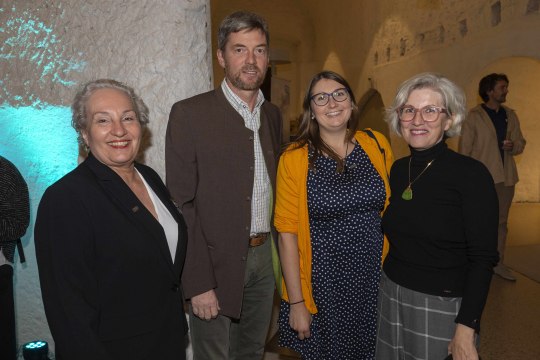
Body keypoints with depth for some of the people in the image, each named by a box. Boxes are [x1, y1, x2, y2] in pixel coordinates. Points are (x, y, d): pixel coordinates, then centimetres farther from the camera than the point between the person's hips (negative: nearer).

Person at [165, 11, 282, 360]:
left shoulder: (273, 114, 7)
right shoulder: (189, 113, -11)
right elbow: (182, 203, -13)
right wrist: (199, 282, -16)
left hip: (264, 256, 5)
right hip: (216, 264, -5)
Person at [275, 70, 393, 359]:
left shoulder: (376, 144, -2)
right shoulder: (294, 159, -11)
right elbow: (287, 233, -9)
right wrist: (296, 302, -8)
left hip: (374, 278, 3)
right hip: (321, 282, -2)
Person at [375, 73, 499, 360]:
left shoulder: (471, 174, -14)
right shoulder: (398, 169, 2)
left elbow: (483, 259, -15)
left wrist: (466, 330, -17)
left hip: (443, 307, -5)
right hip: (390, 297, 5)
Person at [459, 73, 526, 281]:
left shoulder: (511, 115, 11)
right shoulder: (474, 116, -5)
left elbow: (521, 143, 15)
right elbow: (465, 149, -7)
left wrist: (513, 146, -9)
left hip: (506, 177, 5)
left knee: (501, 222, 12)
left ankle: (498, 263, 25)